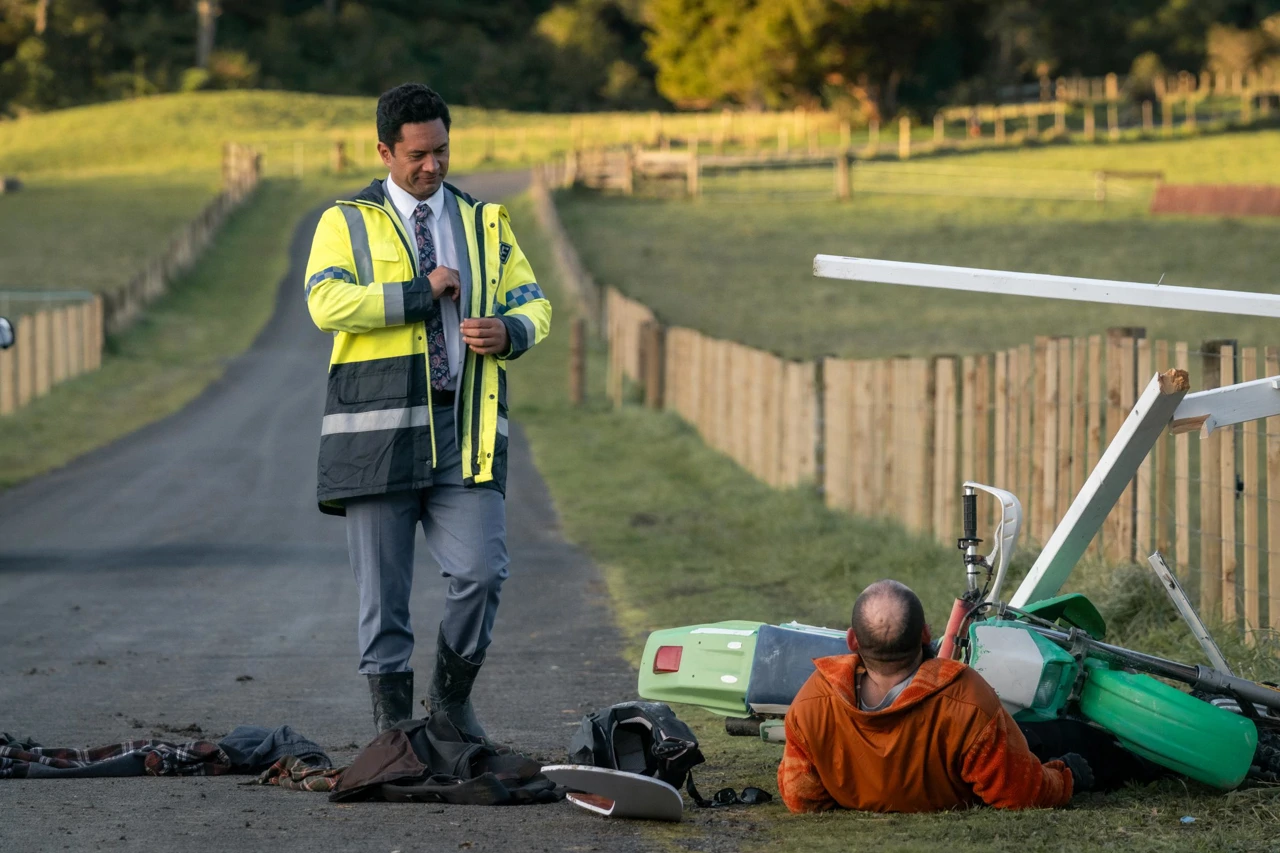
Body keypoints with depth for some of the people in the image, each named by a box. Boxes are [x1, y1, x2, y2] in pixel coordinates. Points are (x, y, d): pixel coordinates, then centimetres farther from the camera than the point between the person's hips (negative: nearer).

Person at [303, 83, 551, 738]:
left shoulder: (485, 223, 18)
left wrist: (509, 331, -7)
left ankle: (452, 696, 9)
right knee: (383, 592, 0)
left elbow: (534, 303, 17)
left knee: (482, 572, -14)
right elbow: (327, 302, -9)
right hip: (380, 428, -2)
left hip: (464, 433, 2)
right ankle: (392, 725, 10)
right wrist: (422, 293, -10)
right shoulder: (347, 223, 7)